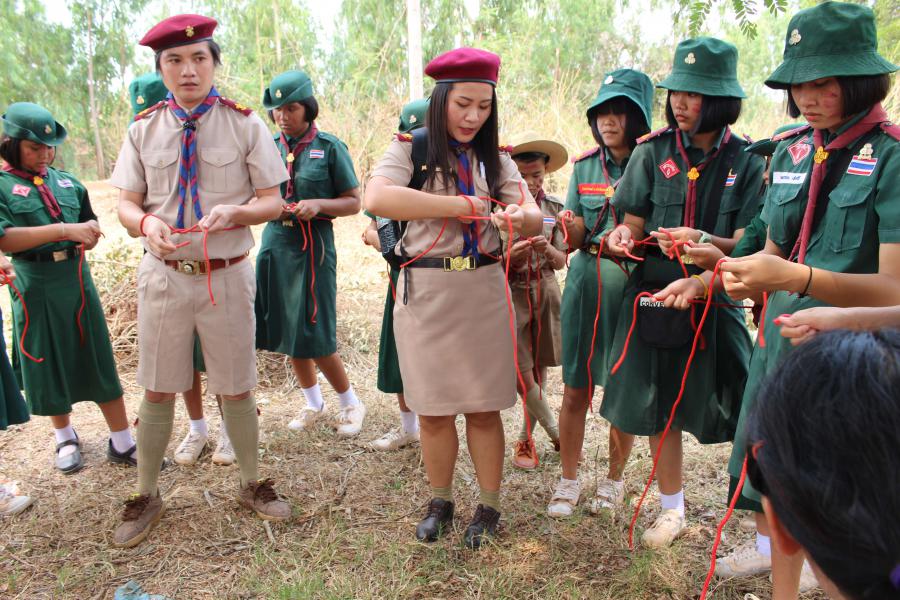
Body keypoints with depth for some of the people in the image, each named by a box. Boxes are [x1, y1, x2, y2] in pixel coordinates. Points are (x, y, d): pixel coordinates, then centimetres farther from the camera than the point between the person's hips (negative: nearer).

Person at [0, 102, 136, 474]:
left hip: (78, 280, 3)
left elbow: (90, 228, 17)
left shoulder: (67, 182, 8)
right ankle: (65, 438, 33)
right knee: (49, 366, 11)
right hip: (35, 287, -2)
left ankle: (122, 443, 14)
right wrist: (63, 230, -23)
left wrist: (87, 235, -6)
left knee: (99, 362, 5)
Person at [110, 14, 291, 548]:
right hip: (163, 275, 2)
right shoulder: (144, 130, 3)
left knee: (237, 389, 11)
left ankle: (253, 484, 33)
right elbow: (126, 204, 3)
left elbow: (273, 202, -4)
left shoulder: (244, 124, -3)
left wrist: (233, 211, -24)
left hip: (226, 276, -1)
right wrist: (146, 223, -20)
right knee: (157, 390, 12)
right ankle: (147, 495, 32)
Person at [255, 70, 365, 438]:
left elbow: (353, 202, -2)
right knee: (288, 331, 10)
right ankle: (314, 404, 30)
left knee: (315, 337, -4)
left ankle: (351, 404, 18)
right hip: (276, 243, 5)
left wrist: (319, 204, -19)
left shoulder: (330, 147, -3)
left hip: (314, 245, -5)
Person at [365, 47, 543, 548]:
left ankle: (490, 507, 25)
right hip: (425, 291, -2)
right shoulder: (412, 150, -1)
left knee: (484, 407, 7)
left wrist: (521, 216, -25)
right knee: (433, 408, 9)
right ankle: (441, 501, 30)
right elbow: (377, 198, -22)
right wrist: (461, 205, -19)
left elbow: (534, 219, 0)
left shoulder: (495, 160, 10)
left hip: (484, 289, 2)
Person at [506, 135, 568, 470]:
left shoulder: (554, 208, 3)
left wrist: (548, 249, -18)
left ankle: (525, 438, 24)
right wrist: (511, 255, -25)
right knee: (522, 372, -6)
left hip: (545, 291, 3)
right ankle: (557, 432, 14)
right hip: (510, 292, -3)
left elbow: (561, 262, 4)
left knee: (539, 369, 8)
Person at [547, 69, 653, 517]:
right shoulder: (585, 165, 6)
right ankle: (568, 480, 24)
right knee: (575, 391, 6)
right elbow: (574, 238, 5)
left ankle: (615, 479, 31)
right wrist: (567, 225, -17)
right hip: (585, 284, 2)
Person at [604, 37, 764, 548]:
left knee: (742, 414, -4)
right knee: (661, 408, 10)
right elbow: (633, 225, 4)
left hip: (716, 302, -2)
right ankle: (673, 509, 30)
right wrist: (623, 236, -20)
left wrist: (704, 241, -24)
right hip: (655, 297, 2)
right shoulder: (654, 152, 2)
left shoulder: (747, 161, -2)